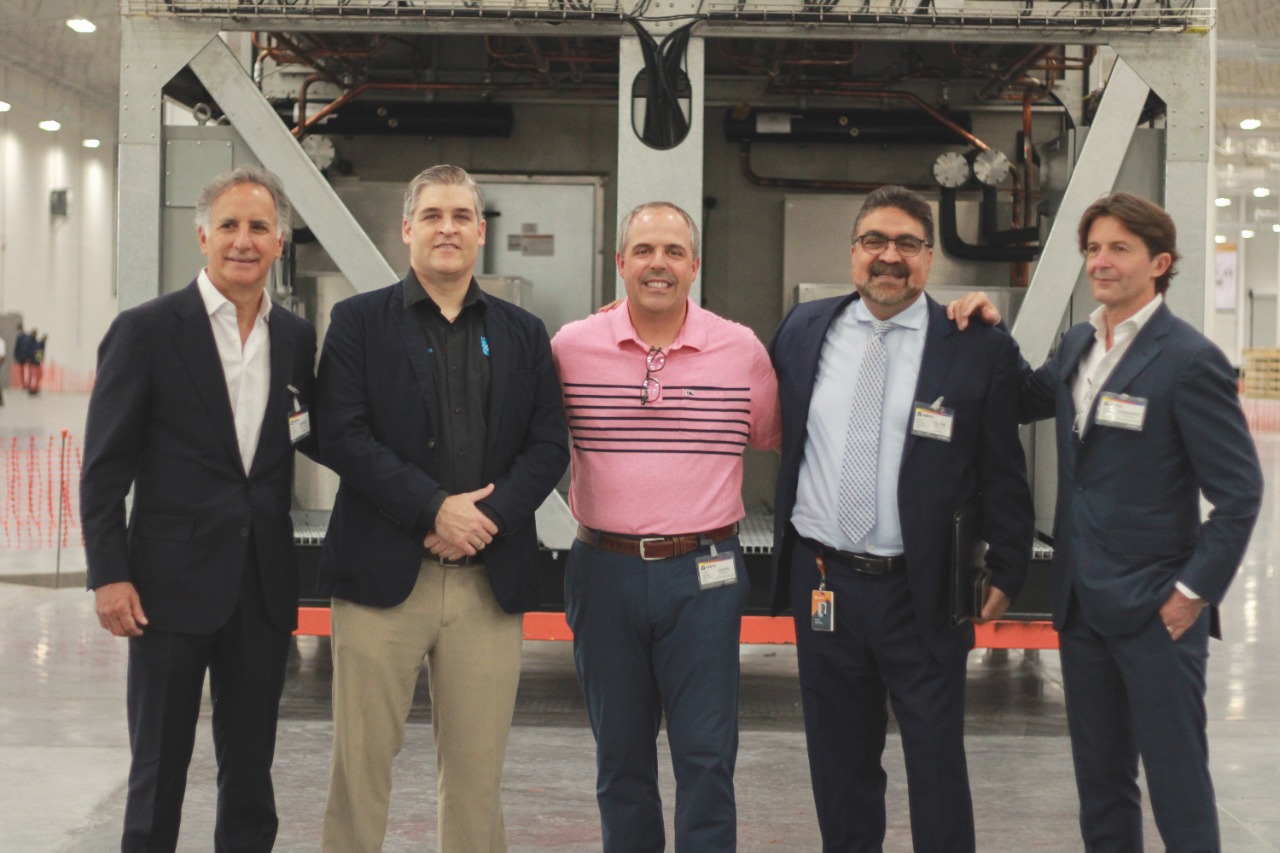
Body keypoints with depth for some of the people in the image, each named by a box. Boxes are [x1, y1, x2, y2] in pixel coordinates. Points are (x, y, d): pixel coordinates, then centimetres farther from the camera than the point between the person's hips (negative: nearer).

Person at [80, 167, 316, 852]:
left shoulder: (296, 338, 7)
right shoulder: (146, 331, -5)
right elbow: (104, 466, -6)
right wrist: (109, 575, -11)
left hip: (264, 586, 4)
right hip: (174, 583, -4)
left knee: (250, 768, 13)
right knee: (159, 767, 6)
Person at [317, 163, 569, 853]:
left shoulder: (524, 334, 13)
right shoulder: (359, 322, 5)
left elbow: (549, 445, 6)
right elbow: (342, 436, -6)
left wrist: (490, 516, -11)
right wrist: (435, 507, -14)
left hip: (490, 578, 2)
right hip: (383, 570, -2)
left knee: (477, 768, 7)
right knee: (362, 760, 3)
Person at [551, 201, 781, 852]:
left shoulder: (742, 350, 0)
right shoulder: (571, 346, 0)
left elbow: (774, 437, 12)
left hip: (704, 574, -1)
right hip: (604, 570, 1)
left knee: (707, 757, 1)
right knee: (620, 756, 12)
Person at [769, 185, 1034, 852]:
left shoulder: (980, 349, -6)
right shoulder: (804, 329, 4)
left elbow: (1004, 475, -3)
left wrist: (1005, 573, -3)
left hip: (922, 595, -3)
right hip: (822, 583, 3)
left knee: (938, 767, 5)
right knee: (839, 766, 16)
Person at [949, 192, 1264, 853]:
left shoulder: (1189, 360, -13)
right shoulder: (1078, 345, 9)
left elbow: (1239, 492, -13)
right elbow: (1028, 402, 24)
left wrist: (1194, 592, -13)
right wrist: (992, 335, 7)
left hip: (1155, 611, -7)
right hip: (1082, 601, 7)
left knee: (1177, 783, 1)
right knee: (1098, 778, 16)